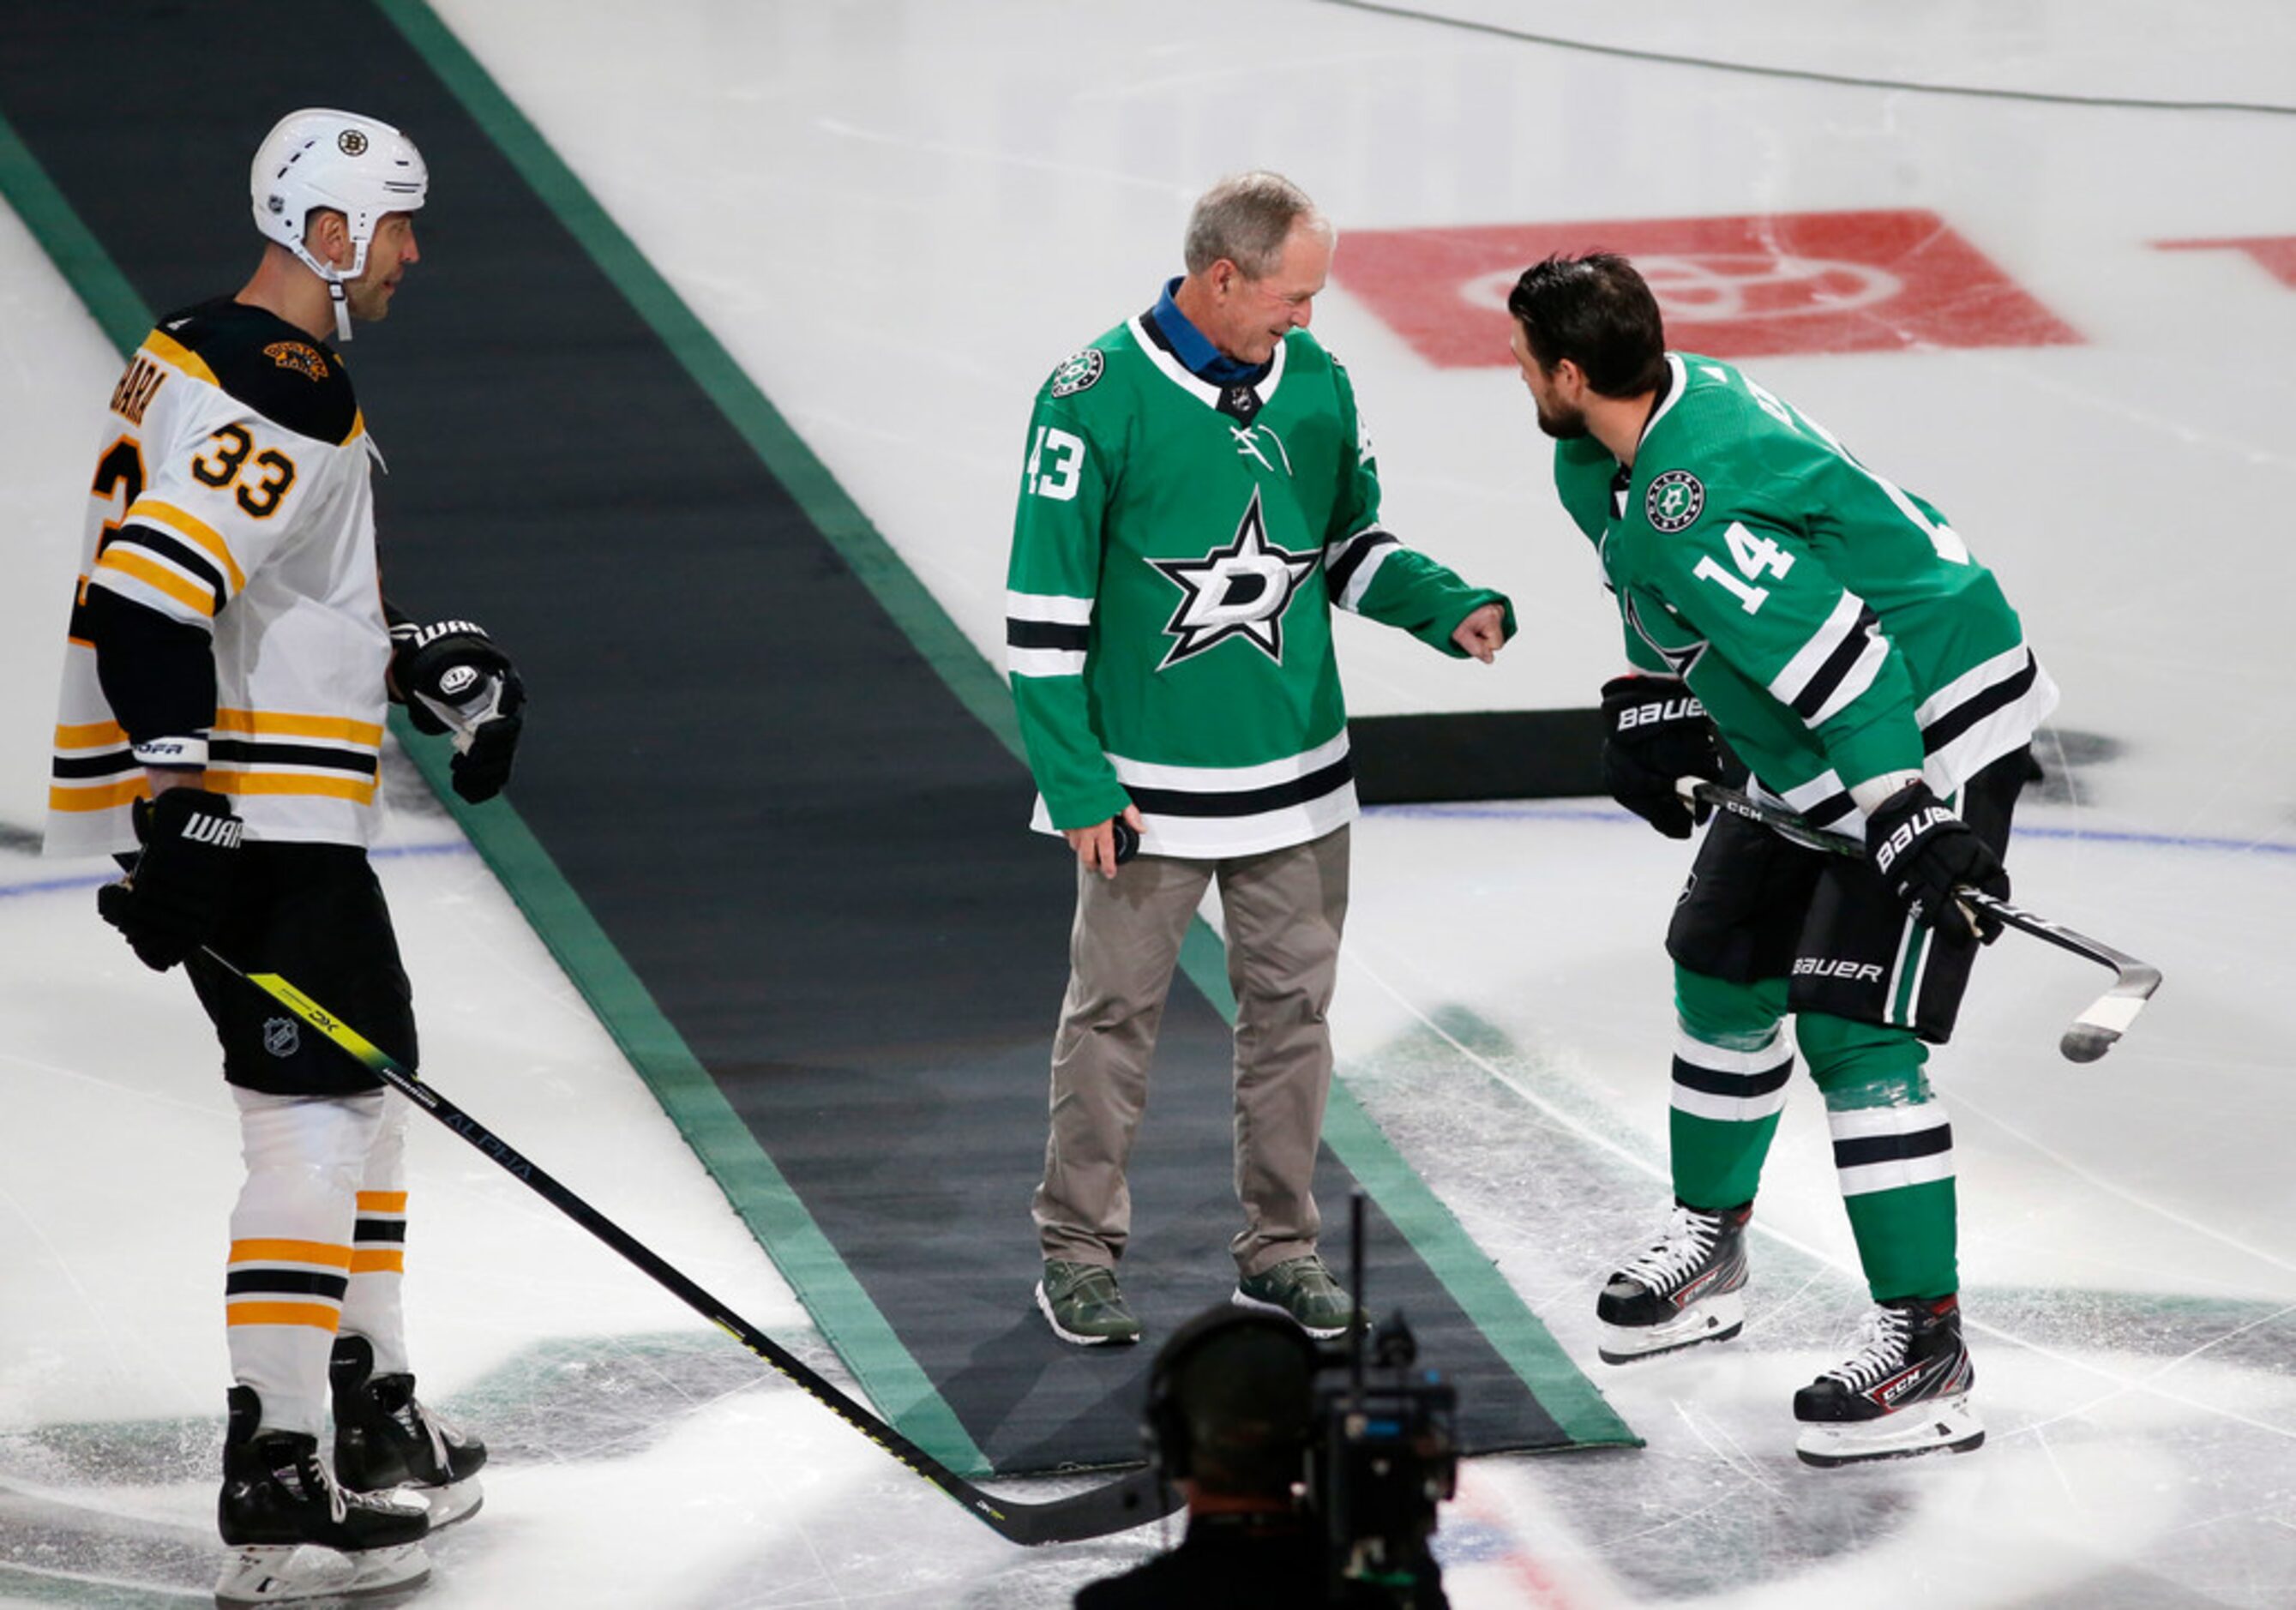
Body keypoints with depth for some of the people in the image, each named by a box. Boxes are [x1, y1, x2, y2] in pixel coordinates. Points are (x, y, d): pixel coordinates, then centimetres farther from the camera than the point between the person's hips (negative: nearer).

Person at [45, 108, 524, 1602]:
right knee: (318, 1117, -12)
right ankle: (275, 1490, -15)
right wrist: (183, 808, -31)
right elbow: (145, 599, -29)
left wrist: (429, 663, 19)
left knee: (370, 1076, 22)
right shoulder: (275, 398, -18)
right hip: (233, 818, -11)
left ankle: (375, 1420, 32)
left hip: (261, 806, 11)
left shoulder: (204, 360, 16)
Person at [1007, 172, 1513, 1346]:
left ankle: (1278, 1248, 22)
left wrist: (1450, 610, -3)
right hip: (1146, 785, -5)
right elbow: (1045, 604, -11)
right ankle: (1078, 1252, 15)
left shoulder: (1315, 383, 2)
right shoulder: (1098, 399, -15)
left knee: (1292, 1005, 10)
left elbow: (1351, 543, 16)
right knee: (1115, 1009, 3)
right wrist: (1076, 783, -13)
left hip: (1296, 773, 5)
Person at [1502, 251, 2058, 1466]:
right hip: (1807, 757, 11)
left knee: (1855, 1033, -15)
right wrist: (1653, 711, 16)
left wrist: (1918, 827, -34)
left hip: (1933, 736, -11)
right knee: (1723, 976, 20)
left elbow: (1845, 668, -34)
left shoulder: (1691, 504, -32)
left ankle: (1925, 1350, -12)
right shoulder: (1625, 442, -1)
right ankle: (1707, 1251, 39)